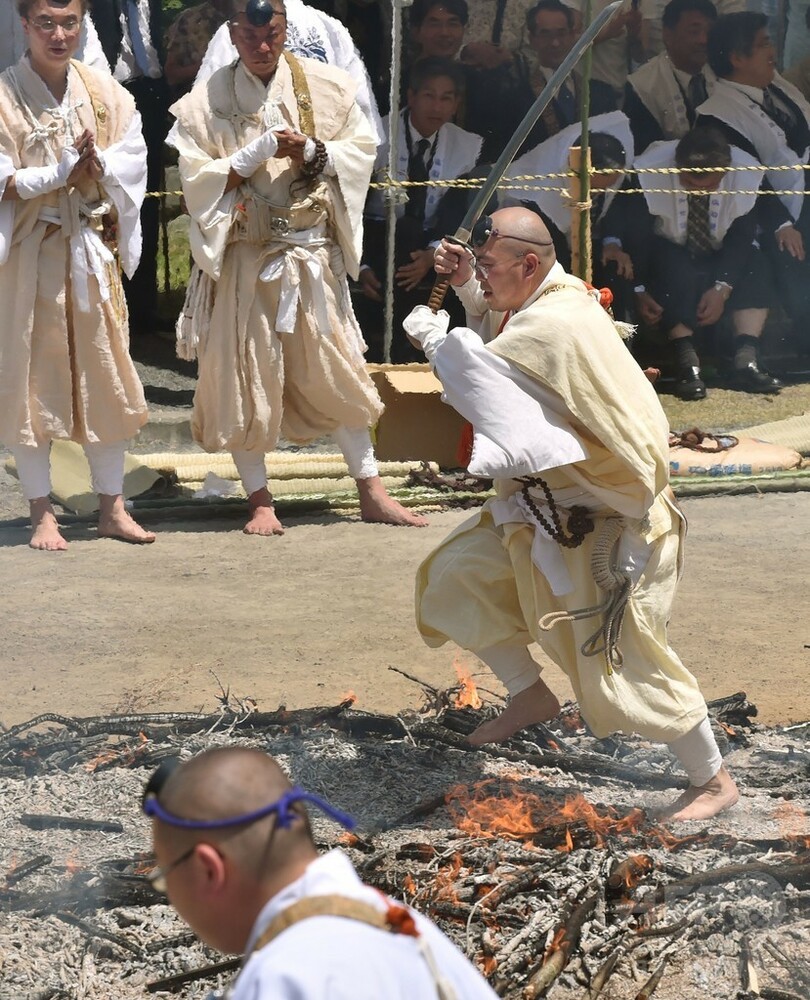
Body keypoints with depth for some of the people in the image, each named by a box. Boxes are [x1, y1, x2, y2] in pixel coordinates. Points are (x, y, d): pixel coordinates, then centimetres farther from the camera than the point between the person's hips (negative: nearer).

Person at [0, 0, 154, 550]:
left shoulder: (106, 93, 5)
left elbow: (131, 165, 0)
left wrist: (95, 165, -19)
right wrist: (61, 172, -19)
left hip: (92, 251, 3)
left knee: (105, 377, 6)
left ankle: (112, 507, 16)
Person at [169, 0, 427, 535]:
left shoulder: (326, 85, 1)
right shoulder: (205, 102, -3)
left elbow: (363, 147, 3)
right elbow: (198, 181, -7)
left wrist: (312, 151, -14)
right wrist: (257, 153, -18)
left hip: (313, 253, 1)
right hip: (242, 257, -1)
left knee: (336, 370, 7)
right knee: (245, 376, 2)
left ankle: (371, 490, 15)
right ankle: (260, 500, 13)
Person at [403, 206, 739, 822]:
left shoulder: (559, 325, -29)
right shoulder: (542, 303, 2)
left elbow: (481, 381, -31)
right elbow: (499, 338, 23)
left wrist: (434, 336, -14)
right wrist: (468, 289, 7)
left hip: (608, 517, -10)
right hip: (547, 504, 10)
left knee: (621, 658, -10)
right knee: (455, 576, 14)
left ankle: (714, 781, 6)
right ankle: (532, 698, 31)